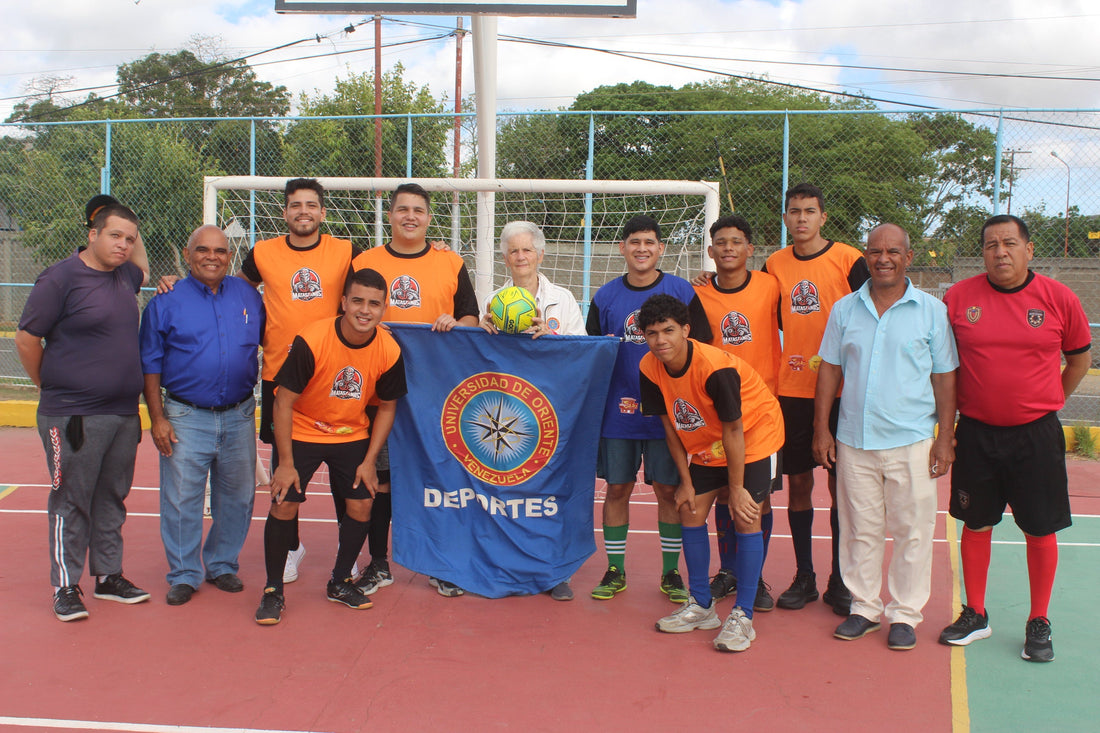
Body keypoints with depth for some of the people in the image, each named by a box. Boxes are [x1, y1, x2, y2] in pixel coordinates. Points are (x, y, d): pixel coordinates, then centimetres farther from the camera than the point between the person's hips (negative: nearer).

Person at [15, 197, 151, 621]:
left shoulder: (124, 276, 10)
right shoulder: (61, 278, -11)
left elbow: (144, 271, 37)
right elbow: (26, 340, -6)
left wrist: (134, 231, 20)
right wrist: (51, 387, 4)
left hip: (125, 413, 7)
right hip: (74, 417, -7)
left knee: (111, 499, 15)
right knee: (71, 503, 2)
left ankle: (108, 577, 26)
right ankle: (65, 587, 12)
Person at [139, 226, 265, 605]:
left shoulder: (248, 296, 7)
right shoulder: (166, 302, 0)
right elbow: (150, 364, 0)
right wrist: (157, 418, -6)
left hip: (239, 417, 3)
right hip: (186, 419, -3)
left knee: (237, 497, 11)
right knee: (182, 501, 1)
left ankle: (222, 565, 28)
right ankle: (184, 575, 15)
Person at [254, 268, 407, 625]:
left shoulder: (389, 351, -16)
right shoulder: (311, 341, -26)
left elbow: (386, 407, -1)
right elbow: (284, 402, -18)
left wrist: (369, 461, -5)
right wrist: (285, 463, -17)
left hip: (353, 437, 3)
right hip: (302, 433, -3)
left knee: (360, 507, -1)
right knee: (284, 504, -9)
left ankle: (340, 582, 21)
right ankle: (273, 591, 8)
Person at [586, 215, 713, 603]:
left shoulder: (681, 291, -1)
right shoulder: (605, 296, 4)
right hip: (617, 410, 2)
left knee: (669, 489, 4)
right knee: (617, 488, 7)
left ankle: (671, 572, 18)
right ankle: (615, 571, 19)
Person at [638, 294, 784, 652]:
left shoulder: (716, 367, -33)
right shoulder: (650, 368, -16)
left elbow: (733, 430, -25)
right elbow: (671, 426, -4)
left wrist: (736, 489, -18)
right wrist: (686, 481, -2)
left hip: (755, 436, -6)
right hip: (705, 444, 6)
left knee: (746, 518, -13)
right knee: (690, 513, 3)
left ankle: (742, 616, -3)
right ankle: (701, 607, 18)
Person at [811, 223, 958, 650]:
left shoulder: (932, 311, 2)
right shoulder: (845, 309, 7)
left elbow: (945, 378, 3)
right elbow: (829, 371, 10)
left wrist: (946, 437, -2)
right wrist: (821, 430, 4)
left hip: (911, 442, -2)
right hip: (853, 440, 2)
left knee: (911, 531, 3)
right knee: (859, 529, 10)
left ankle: (905, 614, 17)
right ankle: (864, 607, 23)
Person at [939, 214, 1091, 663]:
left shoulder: (1059, 299, -4)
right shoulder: (958, 298, -2)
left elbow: (1079, 359, 11)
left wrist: (1044, 405, 10)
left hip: (1036, 435, -1)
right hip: (976, 433, 1)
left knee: (1041, 531, 6)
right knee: (975, 525, 10)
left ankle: (1038, 624, 22)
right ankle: (975, 615, 26)